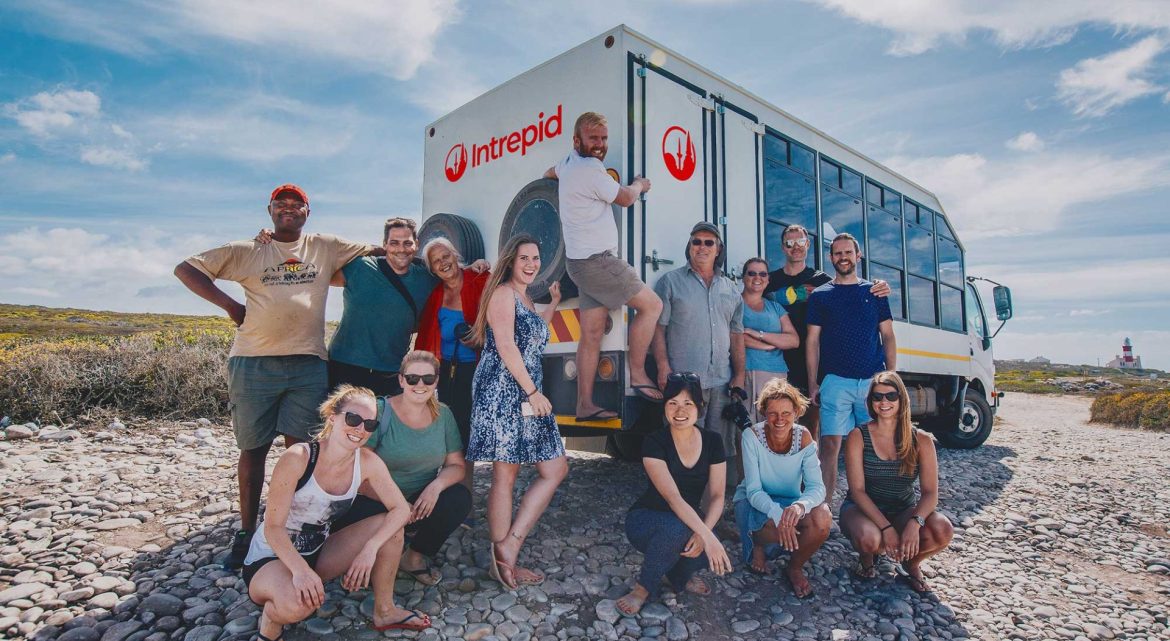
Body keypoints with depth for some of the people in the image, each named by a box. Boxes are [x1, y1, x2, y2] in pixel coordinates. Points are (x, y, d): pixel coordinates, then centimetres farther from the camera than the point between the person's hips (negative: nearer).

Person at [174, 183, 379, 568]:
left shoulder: (326, 248, 11)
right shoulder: (246, 251, 8)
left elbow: (378, 250, 17)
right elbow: (185, 269, 8)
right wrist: (228, 304, -1)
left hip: (308, 365, 1)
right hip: (254, 363, 0)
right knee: (253, 449, 7)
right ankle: (246, 532, 19)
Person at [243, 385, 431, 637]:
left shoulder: (367, 462, -12)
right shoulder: (297, 458, -26)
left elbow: (401, 509, -9)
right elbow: (273, 527, -24)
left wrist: (370, 548, -26)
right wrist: (300, 569, -40)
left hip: (318, 552, 6)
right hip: (271, 558, -5)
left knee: (390, 526, -12)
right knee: (298, 602, -38)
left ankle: (384, 612, 7)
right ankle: (271, 621, -1)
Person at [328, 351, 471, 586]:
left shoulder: (443, 414, 0)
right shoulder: (380, 411, -12)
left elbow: (456, 464, 2)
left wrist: (436, 485, -21)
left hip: (423, 503, 4)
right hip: (378, 503, -3)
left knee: (460, 498, -23)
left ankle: (416, 556, 0)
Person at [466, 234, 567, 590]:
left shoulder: (525, 298, 23)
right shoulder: (503, 293, -5)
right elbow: (506, 346, -14)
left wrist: (554, 303, 38)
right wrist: (533, 391, -15)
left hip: (527, 395, 10)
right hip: (503, 391, -10)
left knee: (555, 470, 6)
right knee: (505, 475, -5)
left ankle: (508, 550, 9)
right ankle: (502, 558, 4)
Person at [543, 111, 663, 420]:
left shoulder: (568, 162, 16)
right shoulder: (590, 170, -14)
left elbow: (549, 173, 40)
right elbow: (625, 199, -2)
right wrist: (639, 184, 16)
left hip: (585, 261, 10)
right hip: (596, 260, -10)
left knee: (592, 335, 6)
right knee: (651, 305, -5)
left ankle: (585, 405, 6)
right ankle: (637, 374, 1)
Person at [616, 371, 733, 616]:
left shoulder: (712, 441, -6)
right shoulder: (655, 443, -20)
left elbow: (716, 496, -10)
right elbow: (673, 497, -30)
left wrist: (703, 533, -29)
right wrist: (708, 536, -41)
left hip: (689, 521, 4)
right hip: (646, 520, -4)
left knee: (710, 553, -29)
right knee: (677, 528, -38)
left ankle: (680, 573, 6)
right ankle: (644, 588, -13)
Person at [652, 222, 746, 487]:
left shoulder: (731, 290, 17)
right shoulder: (671, 282, 4)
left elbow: (736, 335, 18)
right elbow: (658, 328, -2)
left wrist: (739, 375, 9)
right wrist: (664, 367, -12)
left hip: (722, 382, 5)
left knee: (723, 446, 10)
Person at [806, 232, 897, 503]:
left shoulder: (874, 291, 12)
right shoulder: (820, 295, 9)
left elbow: (887, 336, 11)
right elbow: (813, 341, 6)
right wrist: (812, 383, 0)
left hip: (873, 379, 2)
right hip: (835, 381, -1)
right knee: (830, 445, -6)